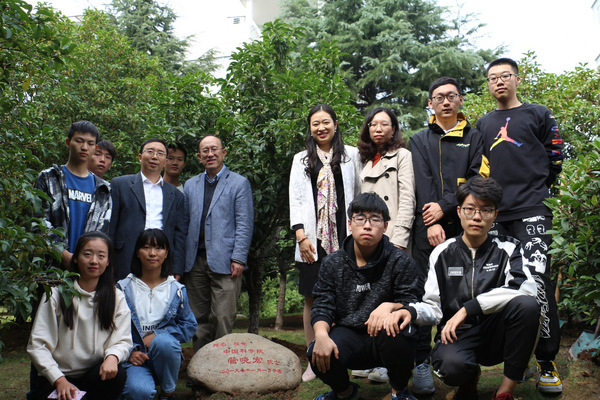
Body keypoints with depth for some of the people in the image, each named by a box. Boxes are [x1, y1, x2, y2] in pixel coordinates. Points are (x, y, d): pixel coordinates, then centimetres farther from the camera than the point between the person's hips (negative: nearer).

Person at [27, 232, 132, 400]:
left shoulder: (116, 298, 4)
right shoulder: (56, 294, -4)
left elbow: (123, 341, 0)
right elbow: (37, 345, -7)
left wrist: (112, 356, -25)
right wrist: (60, 380, -19)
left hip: (94, 375, 1)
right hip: (53, 379, -1)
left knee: (116, 373, -29)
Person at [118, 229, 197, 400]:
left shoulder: (177, 290, 6)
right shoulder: (124, 288, 5)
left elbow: (189, 326, 6)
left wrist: (157, 335, -10)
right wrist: (130, 350, -13)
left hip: (166, 354, 2)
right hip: (135, 357, -2)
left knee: (163, 341, -34)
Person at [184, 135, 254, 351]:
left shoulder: (239, 183, 4)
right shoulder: (190, 185, 17)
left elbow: (245, 224, -1)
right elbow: (184, 223, 17)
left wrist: (238, 258, -10)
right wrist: (180, 259, 9)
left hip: (224, 261, -4)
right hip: (195, 262, 4)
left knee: (223, 319, -7)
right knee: (198, 319, 8)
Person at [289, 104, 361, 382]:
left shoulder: (351, 155, 12)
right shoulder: (301, 160, 16)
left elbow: (359, 193, 10)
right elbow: (296, 200, 9)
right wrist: (301, 236, -2)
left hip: (344, 239, -1)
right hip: (313, 240, 2)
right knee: (312, 299, 1)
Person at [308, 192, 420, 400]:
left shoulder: (400, 262, -2)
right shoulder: (332, 263, 4)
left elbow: (409, 302, -5)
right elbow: (323, 306, 0)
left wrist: (389, 306, -28)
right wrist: (321, 334, -21)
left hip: (384, 338, -1)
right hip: (348, 334, 2)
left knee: (394, 329, -36)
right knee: (317, 355, -28)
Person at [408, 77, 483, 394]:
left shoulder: (475, 138, 15)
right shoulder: (420, 140, 15)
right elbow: (422, 183, 1)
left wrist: (445, 206, -11)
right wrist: (431, 223, -12)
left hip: (464, 225, 0)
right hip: (429, 227, 0)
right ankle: (422, 361, -1)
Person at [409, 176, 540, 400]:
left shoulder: (507, 249, 2)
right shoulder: (442, 254, 5)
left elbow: (525, 287, -19)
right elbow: (433, 307, 2)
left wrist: (468, 308, -26)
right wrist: (410, 311, -22)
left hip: (496, 336, 1)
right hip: (457, 336, 0)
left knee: (526, 305, -30)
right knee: (452, 365, -36)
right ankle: (469, 378, 6)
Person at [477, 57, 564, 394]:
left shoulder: (539, 115, 8)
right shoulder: (483, 123, 19)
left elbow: (555, 160, 9)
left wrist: (534, 191, 11)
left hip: (532, 211, -4)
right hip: (494, 213, 4)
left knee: (538, 282, -13)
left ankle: (547, 362, -4)